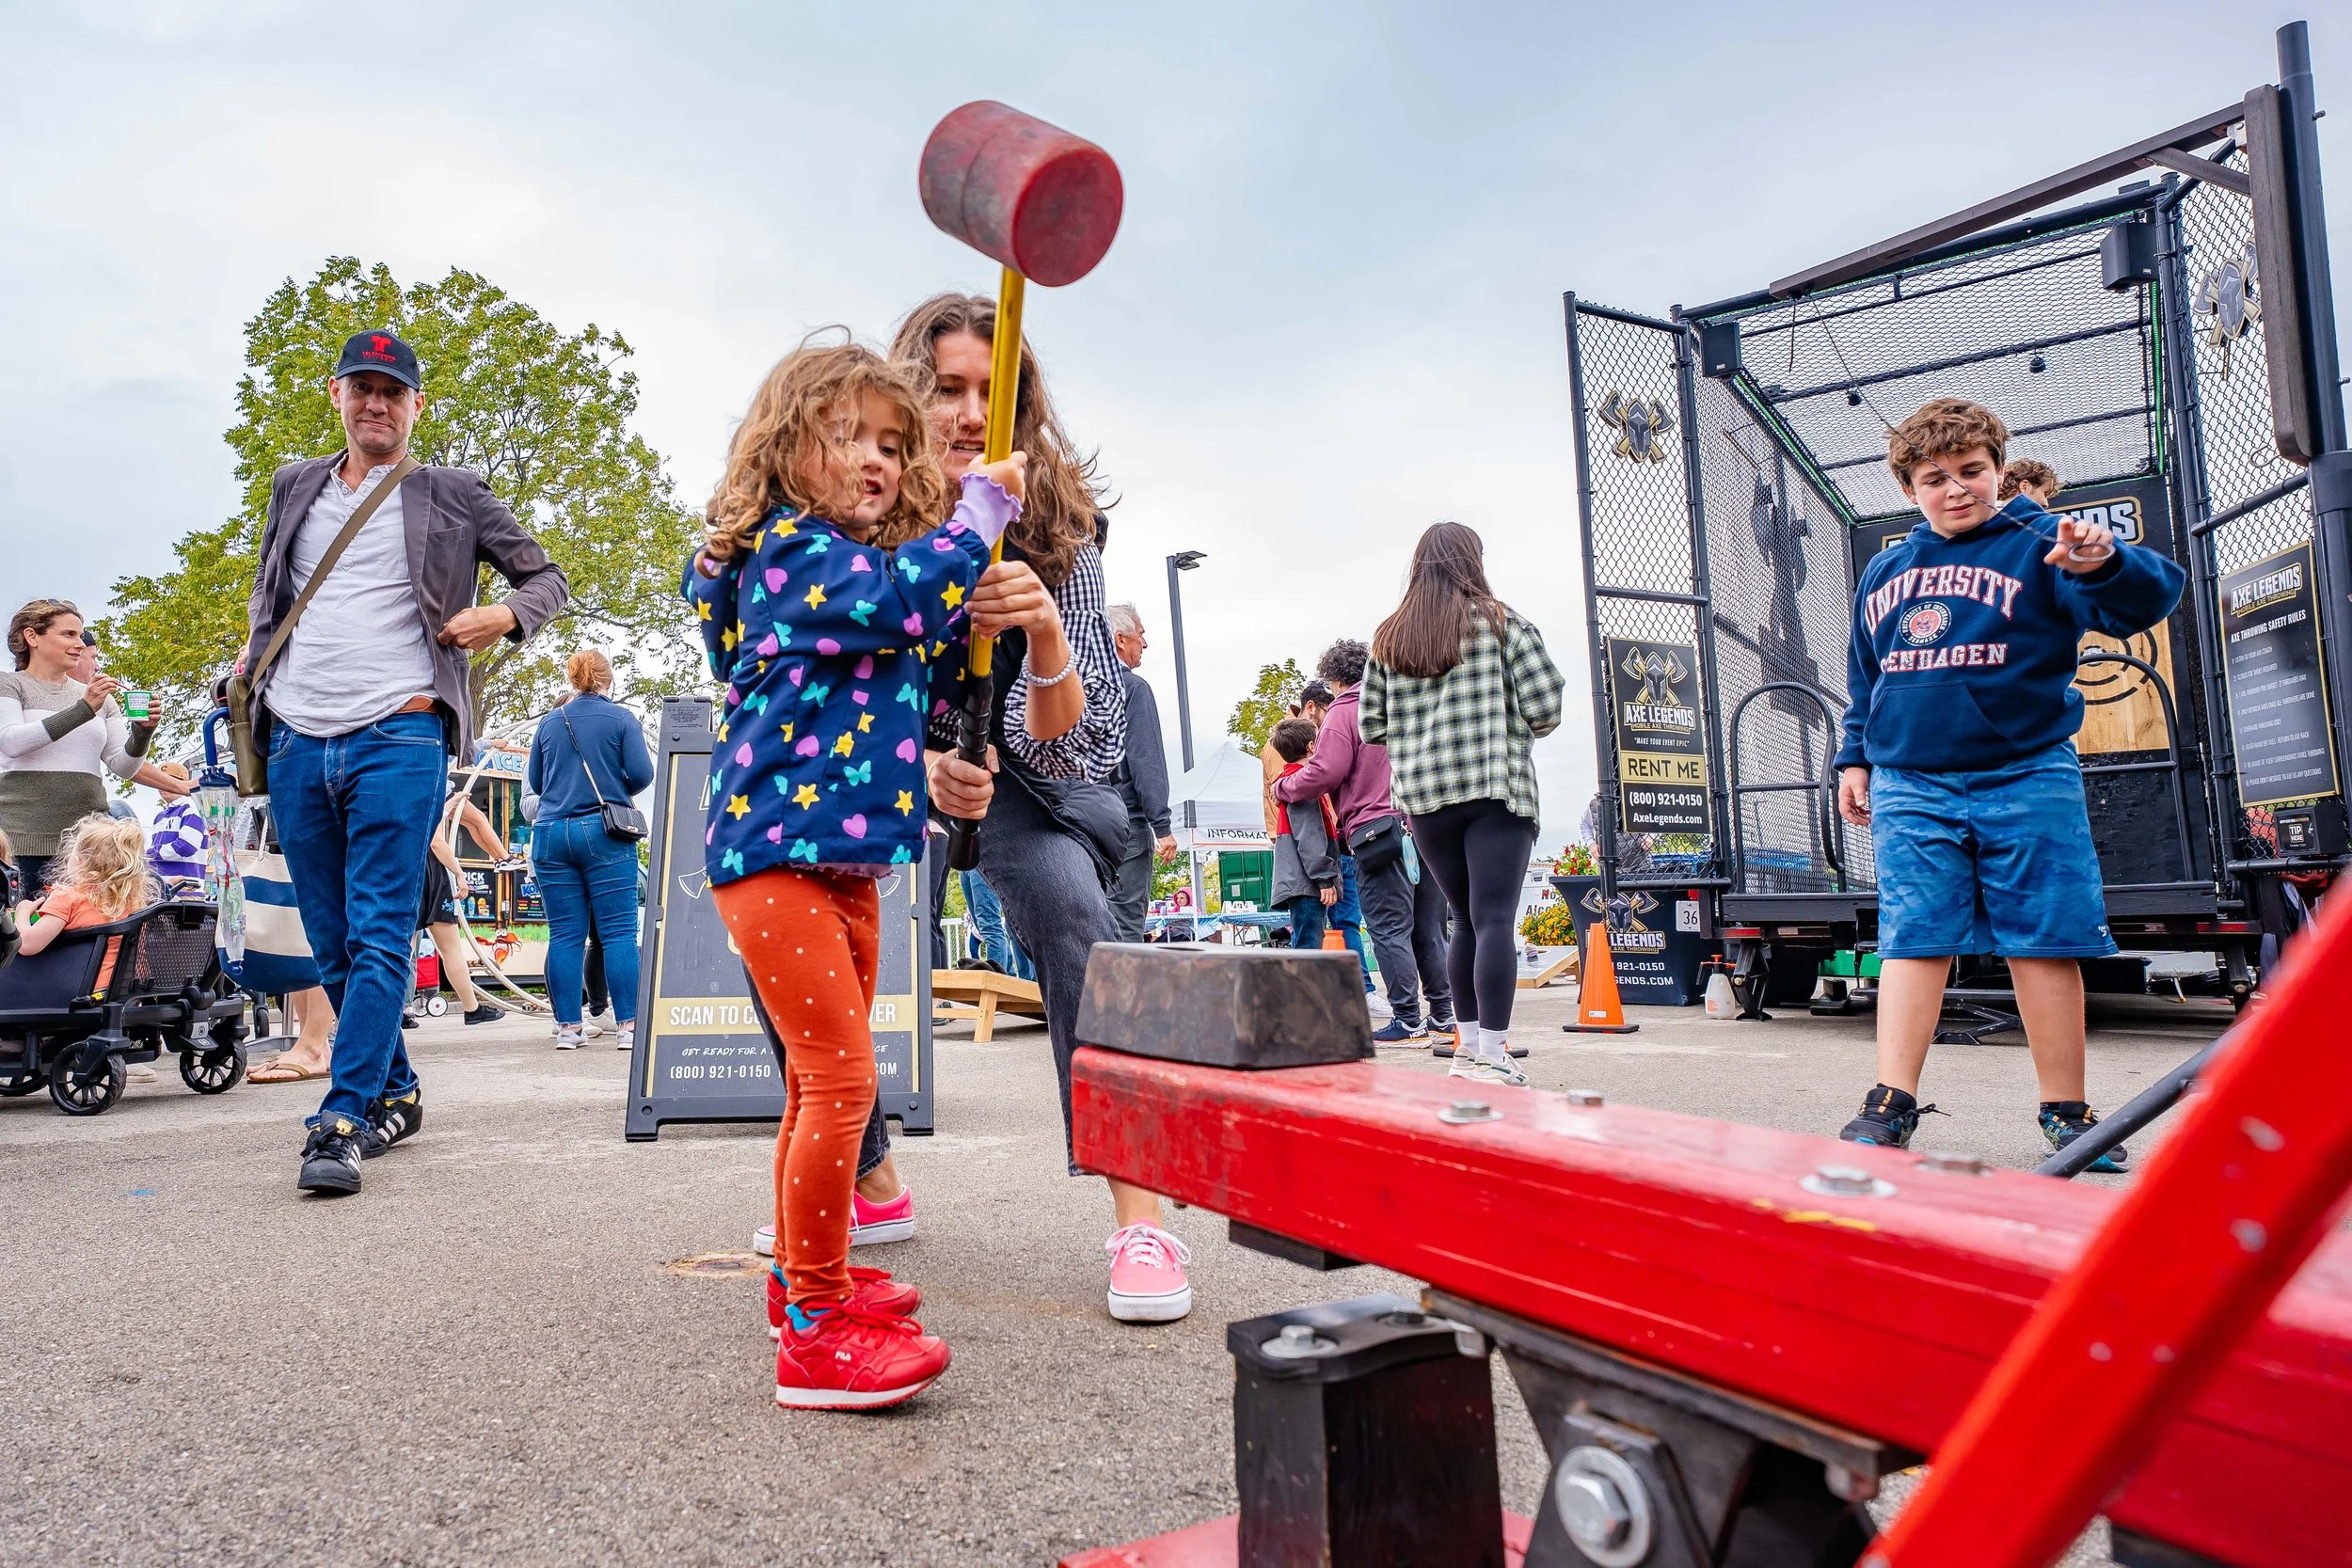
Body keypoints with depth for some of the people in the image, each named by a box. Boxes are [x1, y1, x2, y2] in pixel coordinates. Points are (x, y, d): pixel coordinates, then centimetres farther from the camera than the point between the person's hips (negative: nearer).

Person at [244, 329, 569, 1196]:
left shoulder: (453, 496, 8)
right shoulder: (294, 487, 19)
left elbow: (549, 578, 12)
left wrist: (507, 615, -9)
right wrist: (254, 650, 16)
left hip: (397, 738, -5)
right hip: (295, 741, 5)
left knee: (379, 938, -12)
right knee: (334, 948, 9)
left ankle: (340, 1122, -12)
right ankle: (396, 1095, 23)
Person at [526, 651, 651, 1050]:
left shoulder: (549, 723, 11)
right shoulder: (621, 718, 0)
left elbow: (534, 782, 17)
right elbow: (641, 774, -7)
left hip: (552, 834, 4)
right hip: (603, 831, -4)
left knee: (564, 936, 4)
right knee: (618, 931, -3)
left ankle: (567, 1027, 5)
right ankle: (627, 1025, -5)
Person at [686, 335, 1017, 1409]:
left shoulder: (866, 557, 20)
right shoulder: (787, 549, -9)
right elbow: (895, 598, -26)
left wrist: (931, 769, 15)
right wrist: (981, 511, -16)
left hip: (845, 862, 10)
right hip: (777, 852, -10)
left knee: (821, 1084, 17)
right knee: (839, 1080, -13)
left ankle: (806, 1276, 32)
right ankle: (812, 1334, -4)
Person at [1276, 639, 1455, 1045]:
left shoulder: (1342, 713, -4)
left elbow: (1327, 772, -12)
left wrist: (1282, 789, 3)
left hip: (1377, 831, -7)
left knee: (1390, 928, -3)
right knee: (1429, 928, 11)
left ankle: (1407, 1021, -2)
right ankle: (1444, 1016, 15)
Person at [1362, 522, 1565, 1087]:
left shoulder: (1387, 637, 10)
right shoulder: (1500, 621, 0)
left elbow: (1370, 725, 10)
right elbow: (1545, 706, -5)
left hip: (1422, 798, 4)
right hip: (1497, 788, -4)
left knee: (1465, 920, 15)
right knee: (1495, 921, -7)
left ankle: (1468, 1046, 19)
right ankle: (1492, 1057, -10)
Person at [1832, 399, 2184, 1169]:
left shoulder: (2040, 543, 1)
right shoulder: (1884, 571, 15)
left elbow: (2148, 600, -14)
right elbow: (1863, 678, 24)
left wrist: (2105, 563, -34)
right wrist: (1855, 758, 18)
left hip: (2027, 780, -2)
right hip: (1910, 786, 3)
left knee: (2044, 942, 2)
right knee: (1912, 938, -1)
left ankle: (2065, 1109, 14)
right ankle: (1892, 1104, -1)